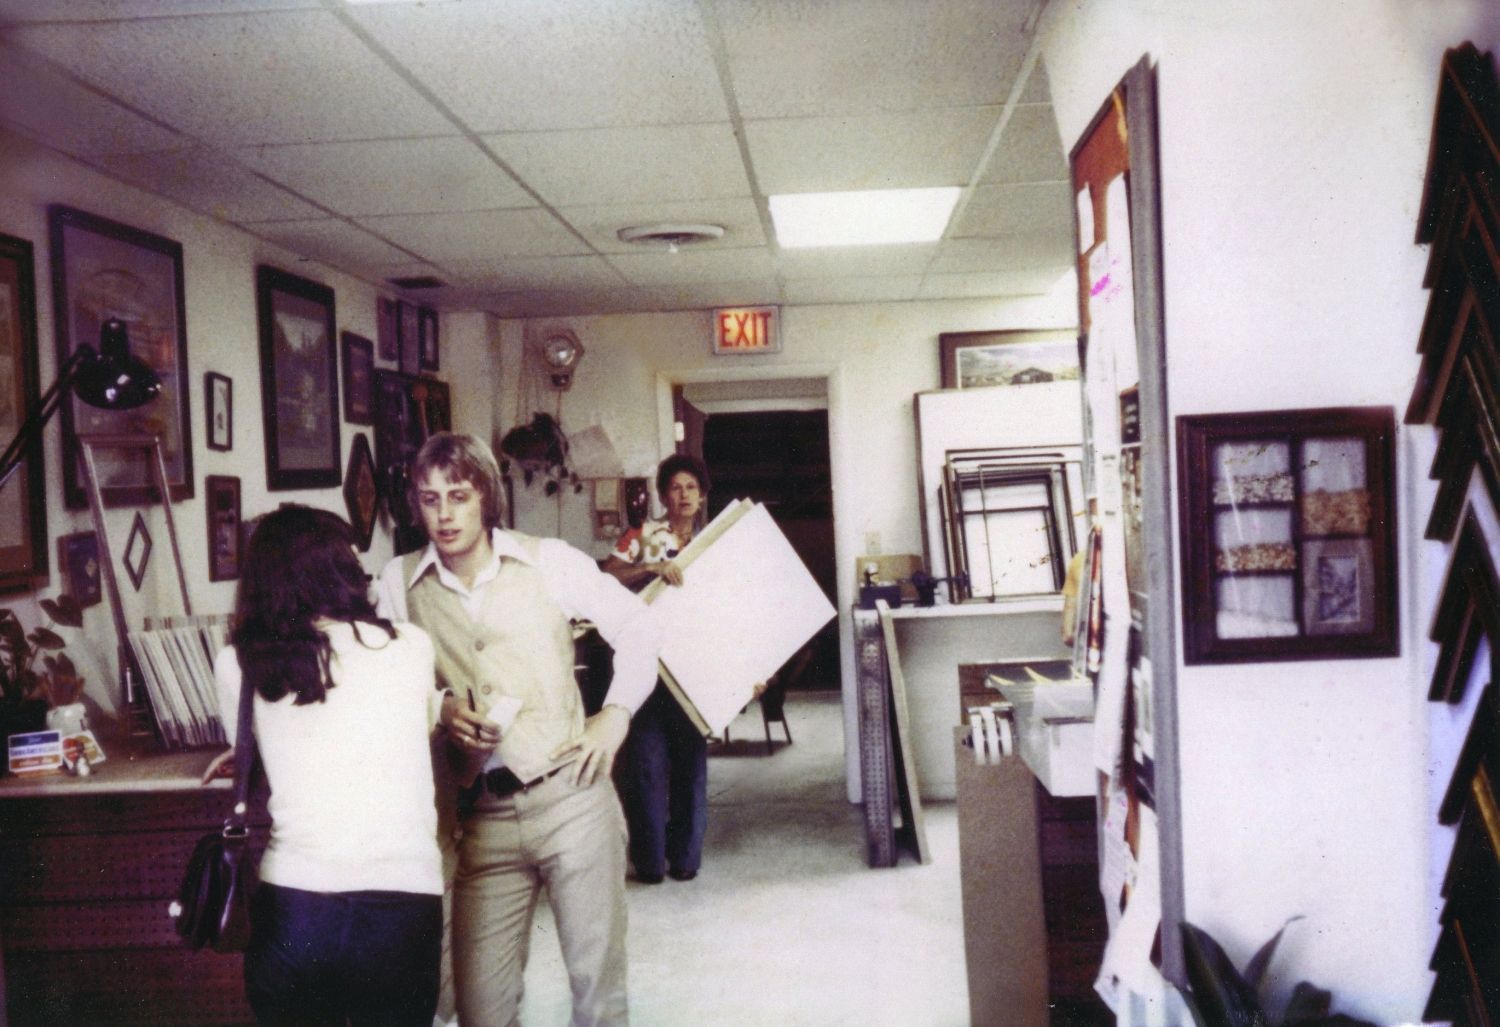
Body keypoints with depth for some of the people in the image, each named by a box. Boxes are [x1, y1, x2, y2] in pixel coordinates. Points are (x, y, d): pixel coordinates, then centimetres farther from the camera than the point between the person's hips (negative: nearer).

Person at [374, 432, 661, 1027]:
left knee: (597, 978, 7)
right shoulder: (399, 582, 4)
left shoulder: (548, 561, 0)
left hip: (570, 796, -1)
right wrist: (442, 712, -10)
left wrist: (616, 715, -3)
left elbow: (639, 629, 7)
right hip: (482, 814, 2)